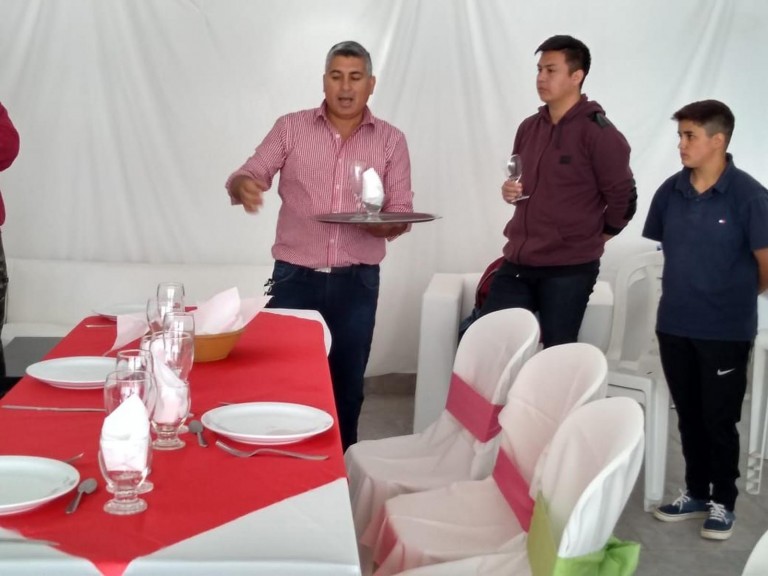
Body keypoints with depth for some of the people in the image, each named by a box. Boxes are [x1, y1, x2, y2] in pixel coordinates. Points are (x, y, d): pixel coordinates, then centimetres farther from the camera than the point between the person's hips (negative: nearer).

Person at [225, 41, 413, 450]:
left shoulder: (391, 140, 5)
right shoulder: (290, 128, 3)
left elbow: (402, 211, 3)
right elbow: (247, 176, -2)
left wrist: (382, 222, -21)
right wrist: (244, 187, -27)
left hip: (357, 282, 1)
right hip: (295, 278, -1)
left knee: (346, 386, 9)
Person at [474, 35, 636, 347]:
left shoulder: (599, 133, -12)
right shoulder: (528, 128, 12)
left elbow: (623, 198, -8)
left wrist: (592, 237, 3)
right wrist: (510, 190, 5)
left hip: (569, 269, -7)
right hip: (518, 261, 7)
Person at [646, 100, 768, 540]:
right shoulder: (671, 191, 0)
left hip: (726, 331, -4)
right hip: (674, 326, 4)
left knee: (719, 420, 6)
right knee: (689, 416, 16)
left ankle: (723, 503, 23)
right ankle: (696, 493, 31)